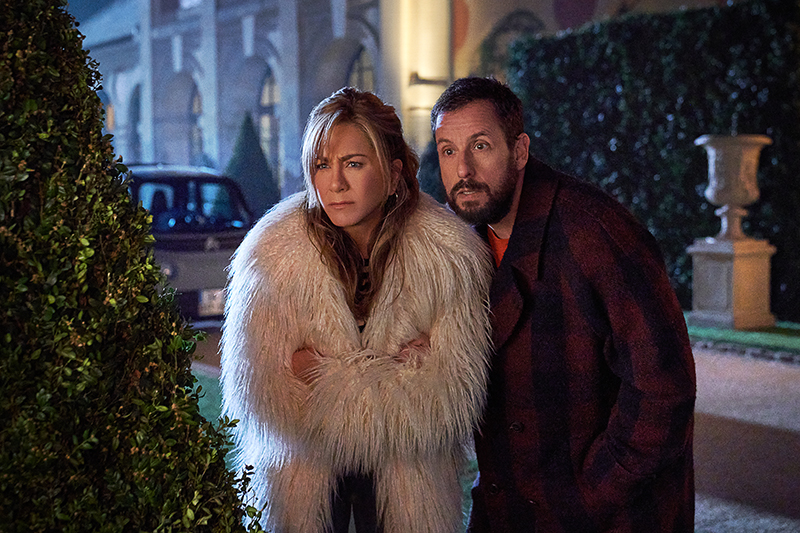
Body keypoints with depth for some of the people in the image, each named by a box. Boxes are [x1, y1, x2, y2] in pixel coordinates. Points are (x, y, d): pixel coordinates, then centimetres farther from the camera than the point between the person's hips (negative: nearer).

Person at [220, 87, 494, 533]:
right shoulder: (273, 253, -15)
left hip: (407, 479, 0)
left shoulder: (450, 254, -16)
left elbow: (451, 394, -18)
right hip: (303, 474, 0)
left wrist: (325, 373, -21)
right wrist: (398, 367, -20)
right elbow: (258, 388, -18)